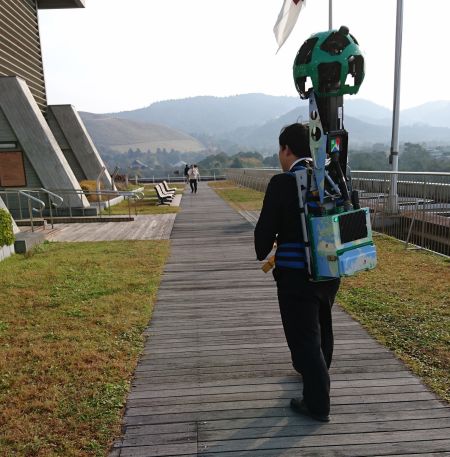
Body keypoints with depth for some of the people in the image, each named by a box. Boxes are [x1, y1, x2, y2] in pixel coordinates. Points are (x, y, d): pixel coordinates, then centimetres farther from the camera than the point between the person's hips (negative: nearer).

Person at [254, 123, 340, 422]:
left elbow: (266, 229, -14)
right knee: (321, 326, 27)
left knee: (304, 336, 7)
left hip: (296, 274, -7)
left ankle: (318, 403, 19)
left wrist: (263, 251, 6)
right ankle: (317, 373, 51)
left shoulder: (282, 183, -18)